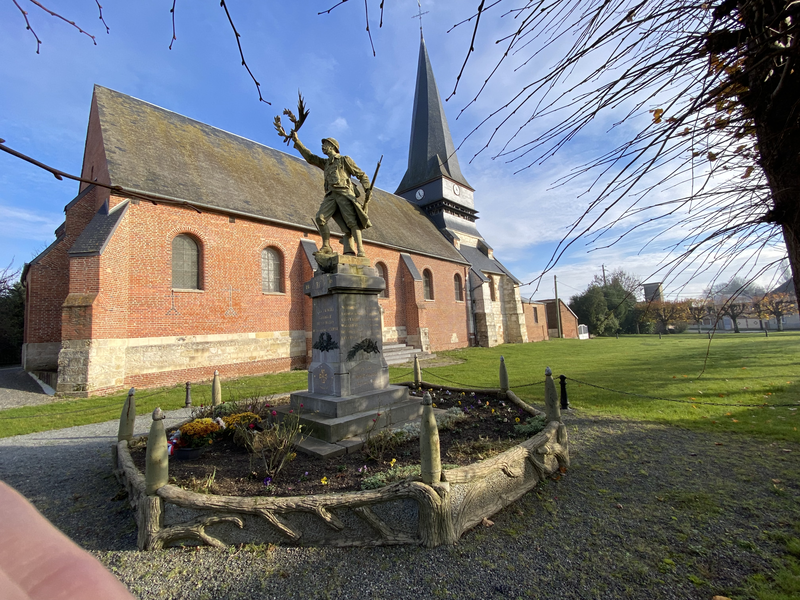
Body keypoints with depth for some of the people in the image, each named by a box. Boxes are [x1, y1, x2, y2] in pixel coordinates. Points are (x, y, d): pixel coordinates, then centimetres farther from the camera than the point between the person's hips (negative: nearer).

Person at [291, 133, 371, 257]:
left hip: (344, 193, -5)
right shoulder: (326, 163, 32)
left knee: (351, 222, -19)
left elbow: (362, 175, 10)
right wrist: (296, 141, 34)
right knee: (320, 218, -16)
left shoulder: (345, 159, 14)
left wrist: (368, 189, -7)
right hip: (331, 195, 6)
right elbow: (309, 157, 35)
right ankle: (326, 247, -14)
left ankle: (360, 251, -25)